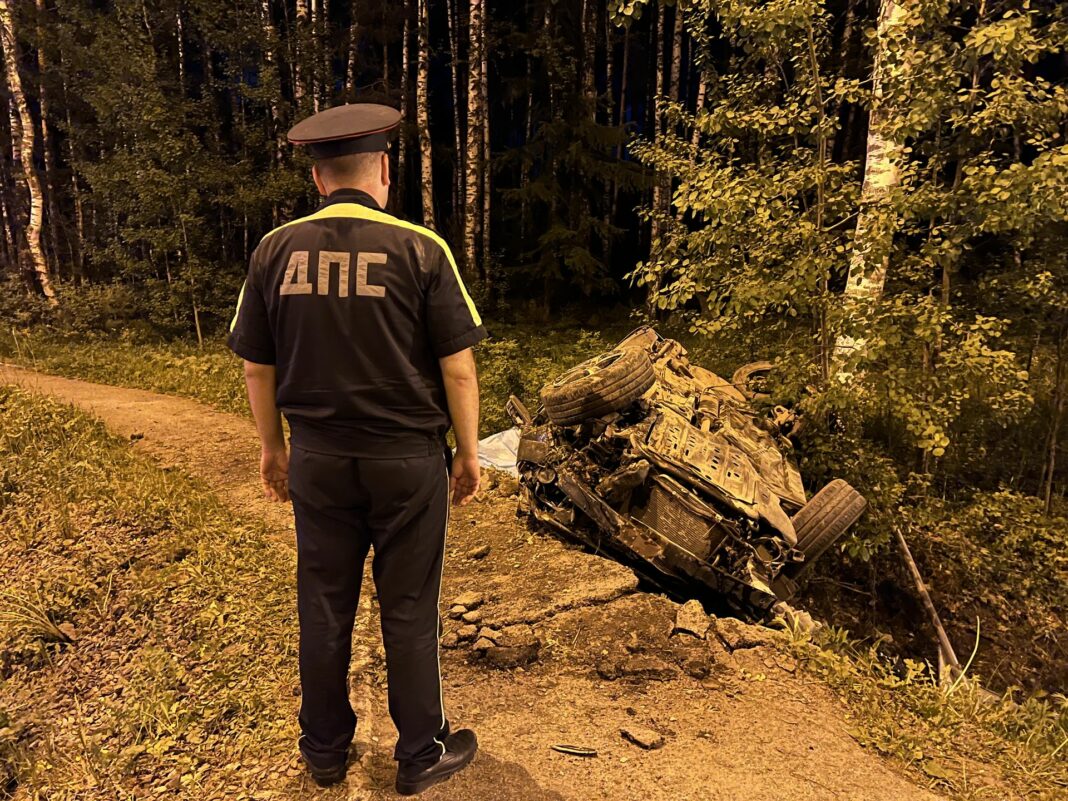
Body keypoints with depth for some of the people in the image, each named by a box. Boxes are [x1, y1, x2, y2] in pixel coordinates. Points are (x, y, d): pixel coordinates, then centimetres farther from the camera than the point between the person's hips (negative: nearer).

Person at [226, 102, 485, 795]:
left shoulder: (276, 251, 0)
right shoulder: (419, 249, -10)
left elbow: (256, 367, 5)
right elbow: (458, 367, -9)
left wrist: (273, 448, 18)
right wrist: (470, 451, 2)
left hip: (317, 458, 3)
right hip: (407, 458, -3)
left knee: (324, 605, 17)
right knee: (409, 611, 11)